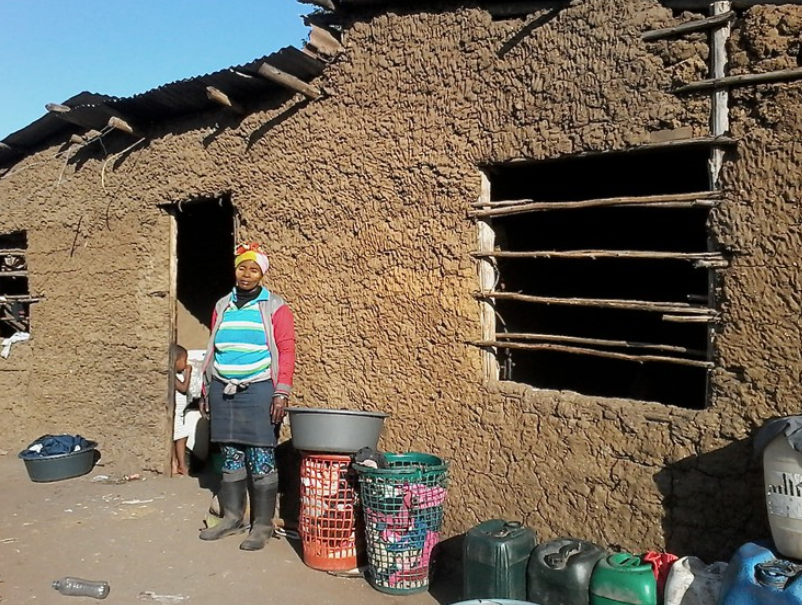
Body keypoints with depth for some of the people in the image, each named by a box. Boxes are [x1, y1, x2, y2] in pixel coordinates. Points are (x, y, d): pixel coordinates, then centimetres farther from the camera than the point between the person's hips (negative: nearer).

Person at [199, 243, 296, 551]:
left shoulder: (275, 307, 0)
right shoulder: (222, 306, 15)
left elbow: (286, 351, -5)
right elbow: (212, 350, 18)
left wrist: (281, 393, -13)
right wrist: (206, 389, 15)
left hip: (258, 390, -4)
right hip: (223, 390, 5)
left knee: (261, 459, -2)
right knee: (231, 457, 10)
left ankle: (262, 525, 6)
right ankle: (232, 518, 22)